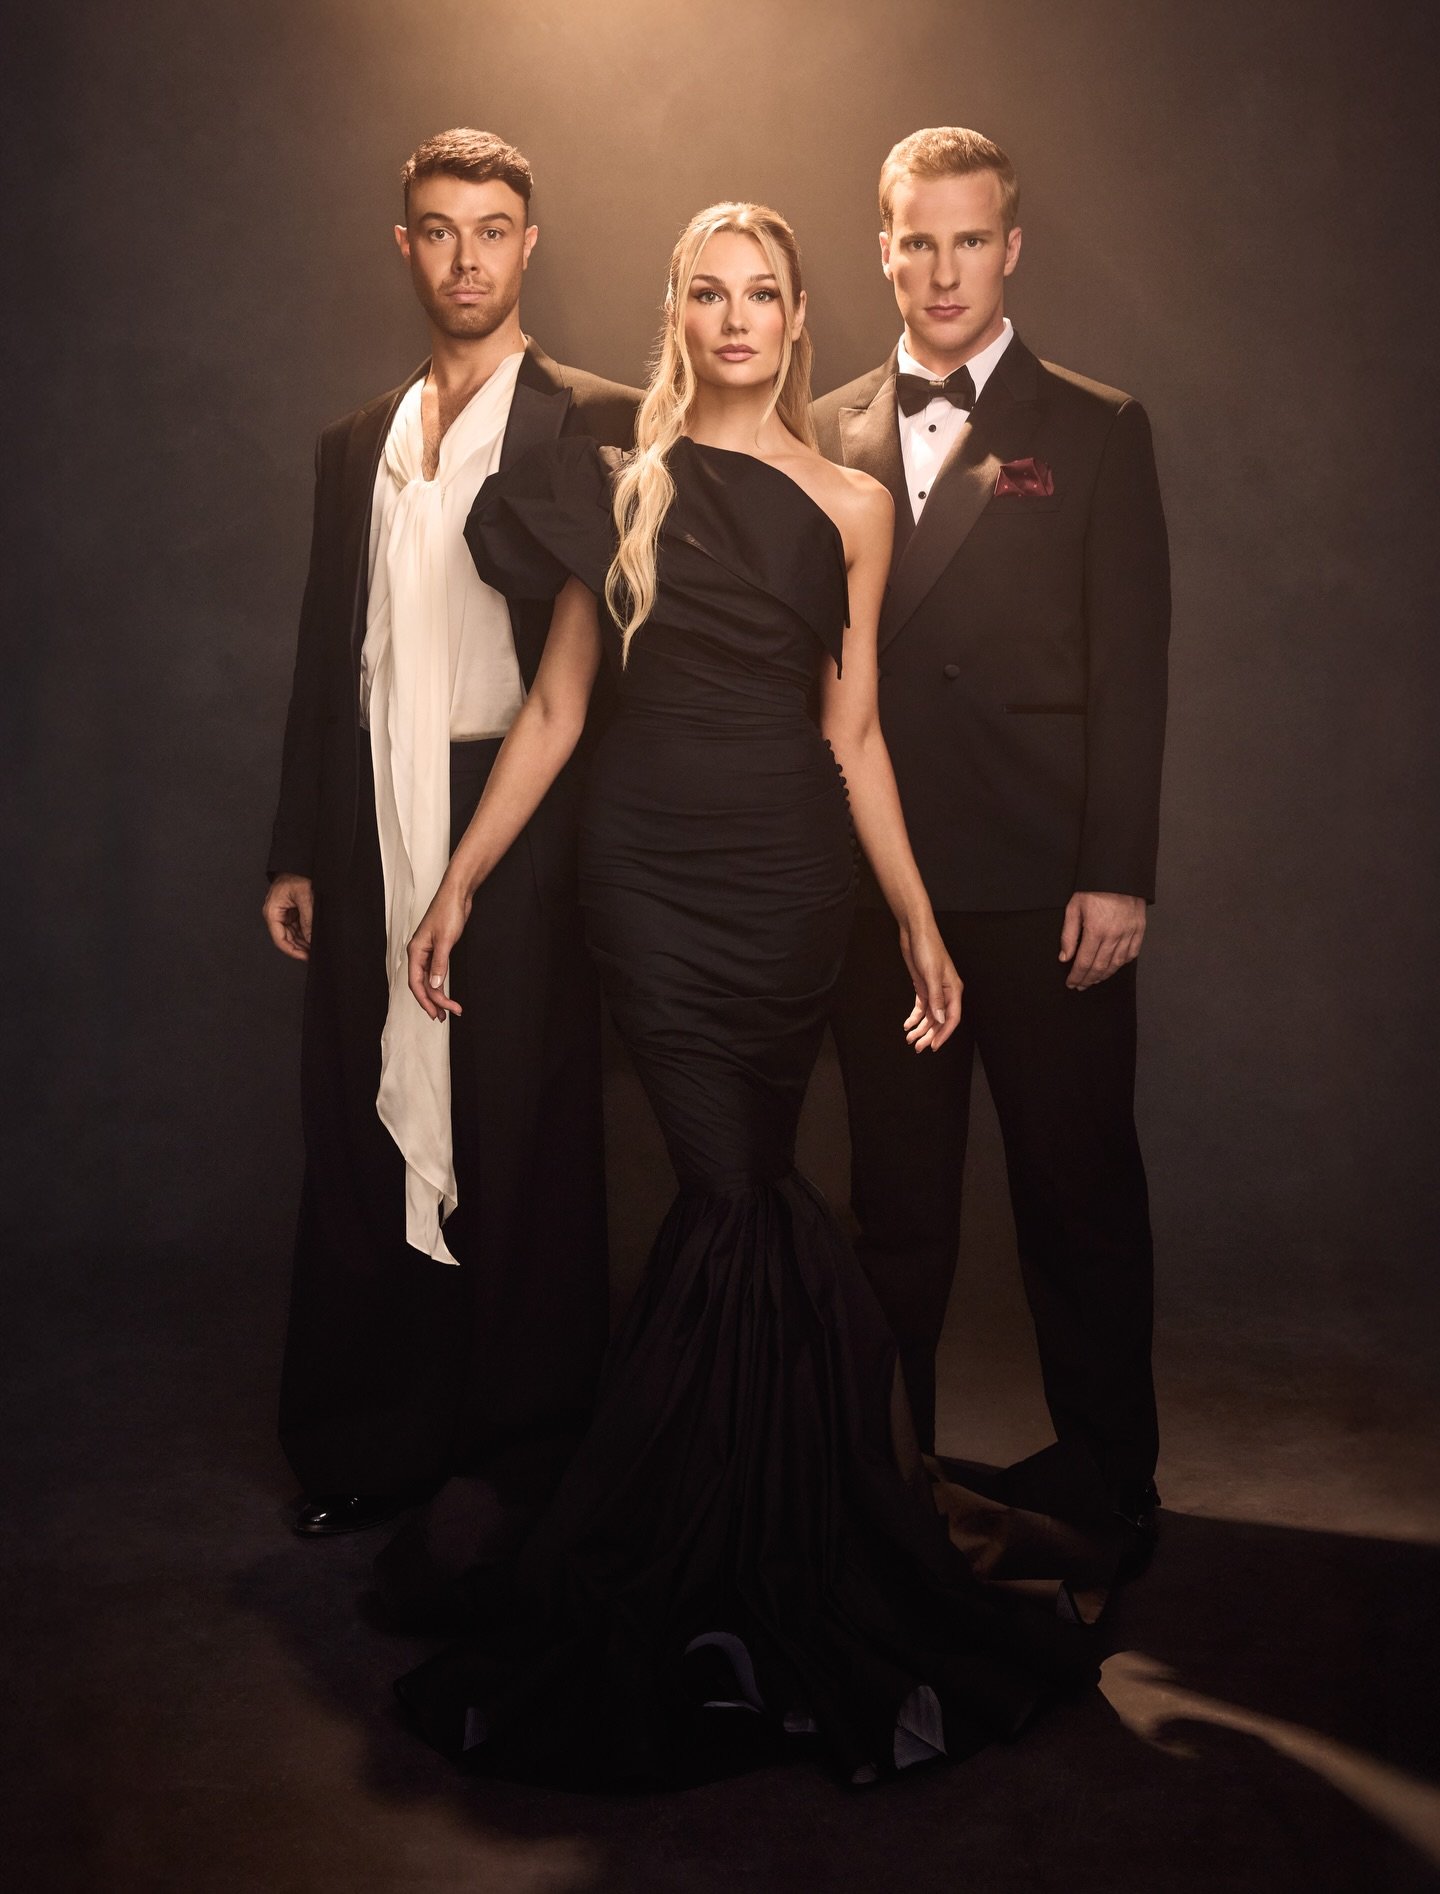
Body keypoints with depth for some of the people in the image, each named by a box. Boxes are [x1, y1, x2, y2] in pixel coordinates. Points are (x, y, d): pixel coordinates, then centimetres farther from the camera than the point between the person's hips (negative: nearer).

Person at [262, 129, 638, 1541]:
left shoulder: (597, 427, 3)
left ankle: (533, 1461, 17)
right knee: (365, 1137, 5)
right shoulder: (355, 446, 18)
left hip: (522, 830, -4)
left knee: (526, 1144, 1)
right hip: (376, 839, 4)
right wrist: (299, 852, 12)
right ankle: (370, 1449, 19)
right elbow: (326, 658, 17)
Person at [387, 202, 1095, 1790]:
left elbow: (853, 726, 10)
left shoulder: (849, 505, 10)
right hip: (650, 867, 0)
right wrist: (459, 881, 3)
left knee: (733, 1203, -2)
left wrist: (917, 918, 5)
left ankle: (701, 1589, 18)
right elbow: (556, 704, 8)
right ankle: (783, 1597, 13)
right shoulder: (619, 483, 9)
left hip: (788, 871, 1)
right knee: (739, 1200, -6)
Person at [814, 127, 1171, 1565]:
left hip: (1047, 887, -2)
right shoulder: (827, 439, 13)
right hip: (878, 882, 3)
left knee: (1079, 1193, 5)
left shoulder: (1095, 433, 5)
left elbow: (1130, 665, -1)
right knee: (895, 1201, 10)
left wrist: (1118, 873, -9)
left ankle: (1105, 1484, 19)